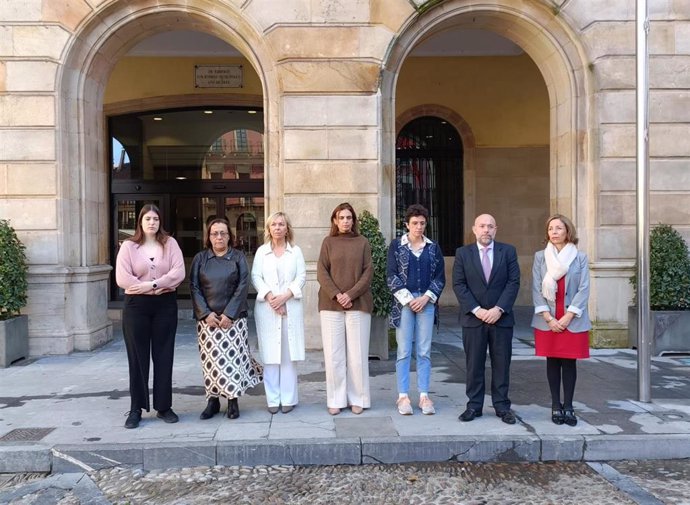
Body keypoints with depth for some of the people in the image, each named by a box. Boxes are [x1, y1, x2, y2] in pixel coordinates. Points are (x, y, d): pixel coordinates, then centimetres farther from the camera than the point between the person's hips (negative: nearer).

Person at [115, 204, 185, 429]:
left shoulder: (170, 243, 4)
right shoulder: (128, 246, 2)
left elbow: (179, 272, -7)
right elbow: (122, 279, -9)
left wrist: (152, 284, -17)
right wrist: (157, 288, -13)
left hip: (166, 305, 1)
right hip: (136, 305, -1)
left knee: (164, 356, 6)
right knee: (137, 357, 5)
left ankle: (164, 406, 16)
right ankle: (136, 409, 14)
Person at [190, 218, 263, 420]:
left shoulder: (238, 257, 4)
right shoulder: (200, 258, 8)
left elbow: (243, 286, -4)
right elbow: (194, 287, 2)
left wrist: (229, 313, -12)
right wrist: (206, 313, -9)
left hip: (233, 318, -1)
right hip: (207, 317, 2)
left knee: (232, 356, -3)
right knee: (211, 358, 1)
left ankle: (233, 400, 6)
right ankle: (213, 401, 10)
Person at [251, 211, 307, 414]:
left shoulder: (296, 251, 11)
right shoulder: (261, 251, 12)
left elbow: (301, 277, 1)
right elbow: (256, 277, 2)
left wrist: (284, 296, -12)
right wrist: (270, 297, -13)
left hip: (291, 308, 0)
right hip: (267, 308, 0)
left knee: (289, 354, -1)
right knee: (270, 354, -1)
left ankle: (288, 398, 4)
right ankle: (273, 399, 4)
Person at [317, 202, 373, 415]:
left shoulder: (362, 242, 8)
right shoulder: (328, 242, 8)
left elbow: (368, 272, 1)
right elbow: (321, 272, 1)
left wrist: (351, 294, -11)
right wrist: (336, 295, -12)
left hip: (358, 304, 0)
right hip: (331, 305, 0)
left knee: (357, 354, 1)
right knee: (333, 355, 1)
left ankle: (358, 398, 12)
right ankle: (336, 399, 11)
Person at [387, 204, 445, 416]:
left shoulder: (433, 247, 8)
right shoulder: (396, 245, 2)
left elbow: (440, 277, 6)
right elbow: (391, 275, -3)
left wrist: (425, 298, -7)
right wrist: (408, 299, -10)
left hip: (426, 302, 2)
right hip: (403, 302, -2)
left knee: (424, 351, 4)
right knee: (404, 351, 0)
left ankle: (424, 396, 10)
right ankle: (403, 396, 5)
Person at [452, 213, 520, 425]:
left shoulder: (508, 251, 5)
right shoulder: (462, 253, 4)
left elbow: (513, 282, -1)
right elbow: (459, 285, -1)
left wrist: (499, 309, -12)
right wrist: (476, 310, -12)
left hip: (501, 318, 0)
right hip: (473, 318, 0)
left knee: (501, 364, 6)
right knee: (474, 365, 5)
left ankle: (502, 406, 16)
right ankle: (474, 406, 14)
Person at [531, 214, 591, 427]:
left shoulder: (580, 257, 2)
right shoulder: (540, 257, 5)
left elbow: (583, 289, -3)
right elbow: (536, 289, 1)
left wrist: (568, 317, -11)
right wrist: (548, 318, -9)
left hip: (573, 320, -1)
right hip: (547, 321, 1)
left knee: (569, 362, 3)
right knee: (552, 362, 5)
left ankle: (568, 406, 12)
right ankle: (556, 406, 14)